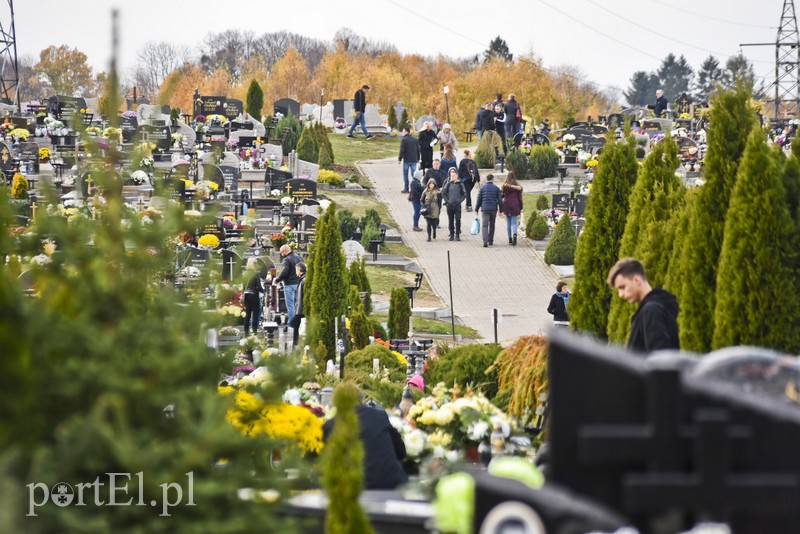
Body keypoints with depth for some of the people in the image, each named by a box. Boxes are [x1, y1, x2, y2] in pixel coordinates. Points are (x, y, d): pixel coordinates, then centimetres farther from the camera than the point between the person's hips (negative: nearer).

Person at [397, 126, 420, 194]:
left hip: (406, 160, -5)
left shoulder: (403, 140, -9)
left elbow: (402, 151, -13)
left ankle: (406, 188, 5)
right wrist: (418, 158, 23)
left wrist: (399, 159, -5)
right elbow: (418, 150, 14)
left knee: (405, 174, 5)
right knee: (414, 174, 6)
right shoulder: (415, 139, 9)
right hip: (414, 160, 5)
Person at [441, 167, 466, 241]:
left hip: (457, 205, -2)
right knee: (450, 221, 6)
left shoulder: (460, 184, 1)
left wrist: (460, 200, -5)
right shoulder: (448, 184, 3)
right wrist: (446, 200, -1)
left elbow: (464, 194, 6)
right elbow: (443, 193, 10)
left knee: (458, 220, -6)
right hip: (449, 205, 2)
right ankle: (452, 235, 13)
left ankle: (457, 235, 0)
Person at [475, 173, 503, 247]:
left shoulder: (482, 188, 1)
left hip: (485, 209, -1)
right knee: (492, 226, 17)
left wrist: (476, 210, 10)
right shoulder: (496, 188, 2)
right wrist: (501, 210, 8)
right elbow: (500, 200, 1)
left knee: (484, 226, -6)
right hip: (493, 209, 1)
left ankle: (485, 241, -22)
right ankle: (490, 240, 25)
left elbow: (478, 200, 2)